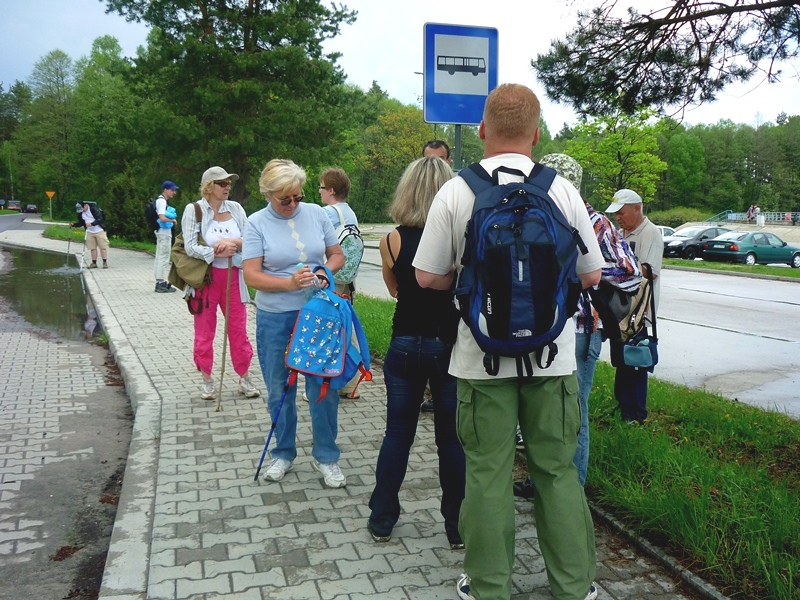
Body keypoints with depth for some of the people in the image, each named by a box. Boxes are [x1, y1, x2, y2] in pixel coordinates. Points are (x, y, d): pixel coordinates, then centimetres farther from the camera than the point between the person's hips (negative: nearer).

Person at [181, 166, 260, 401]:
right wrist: (217, 253, -18)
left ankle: (244, 378, 18)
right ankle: (207, 379, 20)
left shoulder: (235, 208, 6)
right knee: (204, 330, 6)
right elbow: (190, 247, -11)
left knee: (238, 328, 6)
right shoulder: (193, 210, -4)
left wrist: (232, 243, -17)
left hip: (233, 276, 3)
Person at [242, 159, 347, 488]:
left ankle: (325, 456, 20)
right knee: (279, 390, 11)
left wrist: (325, 270, -12)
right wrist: (290, 283, -24)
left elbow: (337, 254, 10)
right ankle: (283, 453, 31)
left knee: (324, 386, 3)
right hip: (275, 319, -1)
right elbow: (251, 276, -10)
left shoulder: (316, 214, 2)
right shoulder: (257, 223, -5)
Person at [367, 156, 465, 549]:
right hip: (450, 346, -1)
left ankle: (382, 520, 26)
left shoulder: (392, 241, -6)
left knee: (397, 433, 14)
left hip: (405, 346, 1)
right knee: (452, 438, 11)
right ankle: (458, 527, 22)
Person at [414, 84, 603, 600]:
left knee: (488, 473, 10)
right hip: (552, 356, 1)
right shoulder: (563, 190, -3)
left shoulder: (456, 192, -6)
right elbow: (592, 276, 5)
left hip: (482, 357, -1)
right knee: (558, 471, 13)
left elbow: (427, 276, -3)